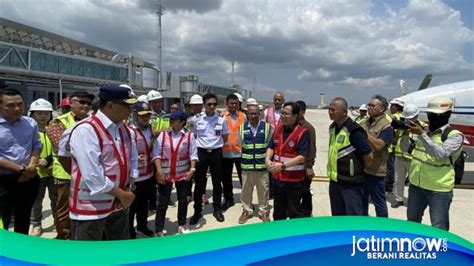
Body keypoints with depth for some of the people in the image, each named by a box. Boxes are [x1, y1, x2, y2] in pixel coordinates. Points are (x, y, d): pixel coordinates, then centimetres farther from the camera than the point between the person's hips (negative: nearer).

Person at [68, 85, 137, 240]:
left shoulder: (123, 129, 5)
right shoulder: (86, 131, -21)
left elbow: (132, 160, 11)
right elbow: (93, 176, -26)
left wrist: (128, 189, -4)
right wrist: (121, 194, -16)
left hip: (119, 204, 8)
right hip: (90, 207, -7)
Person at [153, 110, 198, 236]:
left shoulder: (189, 135, -4)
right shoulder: (163, 135, -3)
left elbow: (193, 154, -3)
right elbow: (156, 153, -5)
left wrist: (192, 169, -13)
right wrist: (159, 171, -13)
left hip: (182, 173, 1)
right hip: (165, 173, 0)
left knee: (183, 200, 13)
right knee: (163, 202, 5)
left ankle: (182, 225, 31)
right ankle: (159, 229, 16)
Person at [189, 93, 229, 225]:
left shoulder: (221, 119, -1)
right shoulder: (196, 119, -3)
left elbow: (224, 136, 12)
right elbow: (193, 135, 9)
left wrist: (216, 144, 5)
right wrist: (200, 145, 3)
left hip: (216, 153, 1)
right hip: (201, 153, 0)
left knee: (217, 182, 9)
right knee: (199, 182, 5)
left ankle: (217, 209, 24)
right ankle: (197, 211, 17)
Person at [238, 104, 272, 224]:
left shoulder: (267, 127, -3)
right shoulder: (242, 127, 1)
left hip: (262, 165, -1)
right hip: (246, 165, 1)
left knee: (263, 190, 9)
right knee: (246, 189, 12)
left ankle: (264, 211, 27)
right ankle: (247, 210, 29)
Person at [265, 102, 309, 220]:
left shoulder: (303, 132, -15)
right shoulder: (278, 128, 5)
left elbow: (302, 157, -20)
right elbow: (271, 147, 10)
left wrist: (282, 165, -26)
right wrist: (268, 159, -10)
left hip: (294, 180, -6)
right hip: (277, 177, 6)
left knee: (294, 212, 7)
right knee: (278, 211, 21)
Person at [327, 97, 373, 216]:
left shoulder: (353, 130, -19)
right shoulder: (332, 127, 7)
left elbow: (369, 156, -18)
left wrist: (359, 169, -2)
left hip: (351, 183, -8)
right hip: (334, 181, 8)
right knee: (337, 216, 19)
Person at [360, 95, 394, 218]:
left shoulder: (386, 127, -12)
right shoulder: (364, 123, 9)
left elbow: (378, 145, -26)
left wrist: (364, 132, -22)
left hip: (375, 171, -7)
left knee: (379, 202, 7)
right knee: (362, 200, 20)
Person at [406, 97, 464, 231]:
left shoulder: (455, 135, -10)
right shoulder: (426, 131, 10)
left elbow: (441, 154, -27)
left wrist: (421, 134, -27)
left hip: (438, 189, -7)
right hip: (416, 185, 7)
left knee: (439, 228, 3)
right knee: (412, 221, 21)